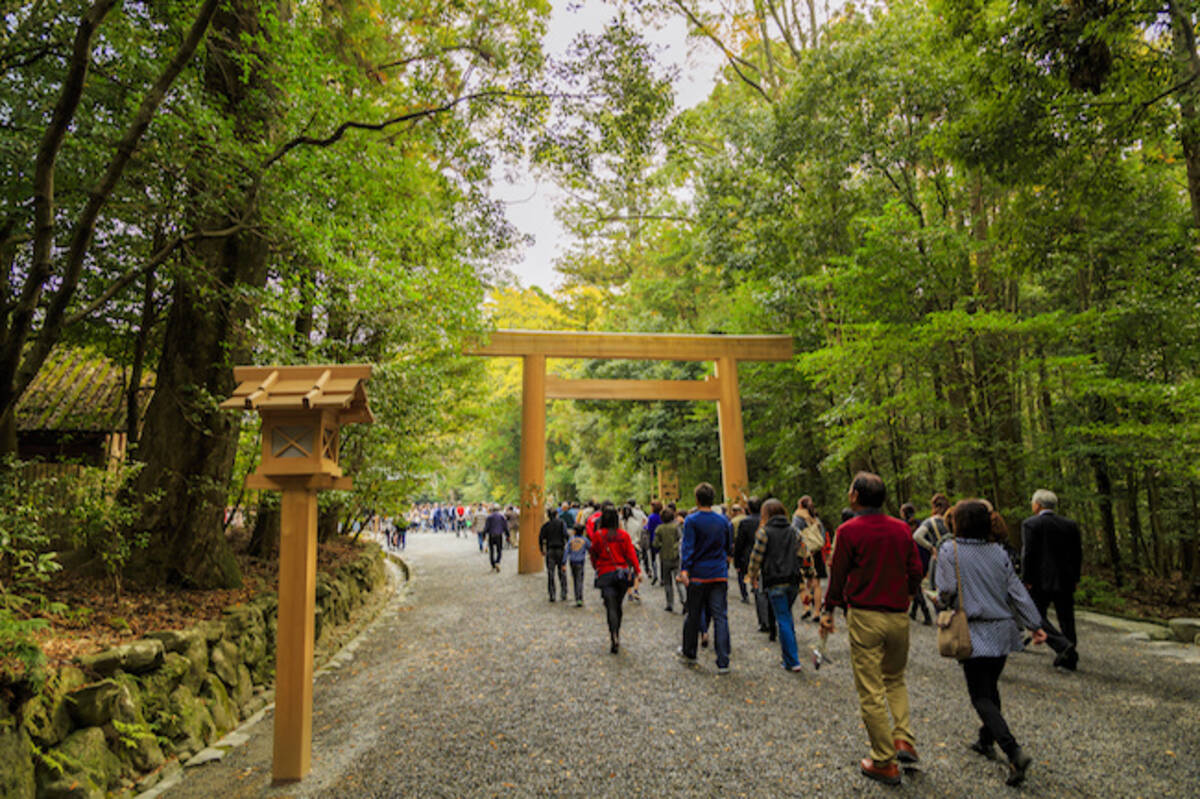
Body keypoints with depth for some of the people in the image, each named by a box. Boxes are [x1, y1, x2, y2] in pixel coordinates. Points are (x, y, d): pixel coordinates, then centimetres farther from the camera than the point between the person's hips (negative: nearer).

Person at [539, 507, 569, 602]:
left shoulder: (545, 525, 5)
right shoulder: (561, 523, 0)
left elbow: (540, 538, 0)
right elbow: (565, 535, -12)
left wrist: (542, 551, 9)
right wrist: (566, 546, -3)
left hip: (550, 551, 1)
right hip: (560, 550, -1)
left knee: (550, 574, 5)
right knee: (562, 573, 7)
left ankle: (552, 595, 3)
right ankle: (564, 594, 6)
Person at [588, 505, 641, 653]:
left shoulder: (597, 535, -4)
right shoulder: (624, 535, 1)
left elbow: (594, 555, 8)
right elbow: (631, 554, -2)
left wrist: (596, 568, 24)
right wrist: (637, 571, -1)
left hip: (606, 575, -3)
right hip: (623, 573, 3)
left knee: (611, 607, -6)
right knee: (618, 606, 18)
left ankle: (614, 639, -22)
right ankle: (617, 636, 30)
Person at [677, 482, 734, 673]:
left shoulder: (691, 520, -8)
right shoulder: (723, 520, 6)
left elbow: (687, 547, -16)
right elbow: (729, 547, 16)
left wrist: (684, 570, -20)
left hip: (698, 574, -2)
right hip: (719, 575, 3)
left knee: (693, 615, 13)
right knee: (720, 617, 2)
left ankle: (689, 652, 29)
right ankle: (723, 662, -2)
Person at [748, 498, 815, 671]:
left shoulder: (764, 531, -7)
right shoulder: (794, 531, 8)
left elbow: (756, 556, -6)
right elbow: (804, 555, 7)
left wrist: (753, 577, 7)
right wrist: (807, 573, 18)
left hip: (775, 583, -5)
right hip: (793, 581, 5)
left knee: (783, 620, 0)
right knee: (787, 615, 23)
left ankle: (792, 661, 2)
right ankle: (788, 646, 29)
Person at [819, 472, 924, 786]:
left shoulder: (849, 530, -11)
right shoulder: (902, 529, 2)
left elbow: (838, 574, -7)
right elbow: (915, 571, 7)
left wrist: (828, 610, 7)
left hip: (864, 616, -5)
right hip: (899, 616, 5)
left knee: (871, 691, 4)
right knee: (895, 680, 25)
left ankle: (885, 763, 12)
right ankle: (904, 740, 14)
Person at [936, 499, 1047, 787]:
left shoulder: (950, 550, -12)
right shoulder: (998, 552, 3)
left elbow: (947, 591, -15)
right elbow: (1017, 591, 4)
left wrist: (942, 601, 7)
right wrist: (1036, 625, 9)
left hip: (974, 634, -6)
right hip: (1002, 631, 6)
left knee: (981, 697, 0)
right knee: (990, 687, 21)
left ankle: (1014, 752, -13)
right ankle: (986, 742, 33)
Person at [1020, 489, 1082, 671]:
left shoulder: (1030, 524, -9)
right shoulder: (1070, 524, 8)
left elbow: (1028, 553, -14)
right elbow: (1077, 553, 10)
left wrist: (1027, 579, -7)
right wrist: (1075, 578, 16)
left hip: (1041, 581, -6)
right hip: (1066, 581, 6)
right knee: (1066, 618, 13)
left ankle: (1063, 646, -15)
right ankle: (1069, 659, 18)